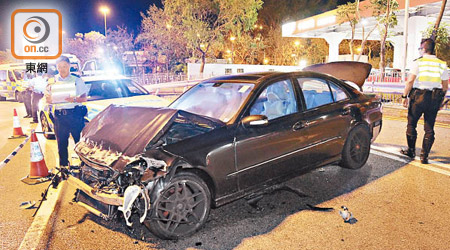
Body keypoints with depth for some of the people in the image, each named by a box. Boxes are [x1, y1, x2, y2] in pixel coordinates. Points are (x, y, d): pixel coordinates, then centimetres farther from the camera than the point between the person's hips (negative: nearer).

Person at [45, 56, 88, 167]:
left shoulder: (77, 80, 10)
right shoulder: (52, 81, 16)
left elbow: (84, 98, 4)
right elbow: (47, 99, 14)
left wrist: (74, 99, -16)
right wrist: (51, 99, -10)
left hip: (75, 115, -2)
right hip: (59, 115, 2)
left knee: (80, 141, -4)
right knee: (61, 143, 5)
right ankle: (63, 165, 16)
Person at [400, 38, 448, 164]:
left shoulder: (418, 62, -4)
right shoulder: (442, 64, 8)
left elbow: (410, 81, -11)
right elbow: (445, 86, 10)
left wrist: (405, 96, -4)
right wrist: (440, 100, 19)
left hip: (418, 97, -3)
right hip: (434, 99, 4)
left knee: (411, 124, 11)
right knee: (429, 129, 7)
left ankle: (411, 150, 19)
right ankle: (424, 156, 8)